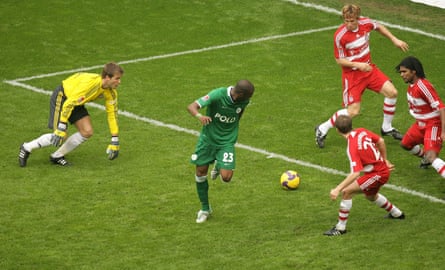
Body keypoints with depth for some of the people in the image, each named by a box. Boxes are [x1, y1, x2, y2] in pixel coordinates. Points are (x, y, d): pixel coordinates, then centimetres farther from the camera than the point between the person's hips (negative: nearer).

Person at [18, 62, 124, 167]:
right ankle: (27, 148, 5)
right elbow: (69, 103, -33)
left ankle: (57, 156, 7)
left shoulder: (111, 92, -13)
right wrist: (61, 128, -33)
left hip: (77, 101, 8)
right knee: (60, 137, -15)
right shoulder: (90, 83, -36)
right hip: (62, 96, -8)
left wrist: (114, 142, -2)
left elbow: (112, 113, -2)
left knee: (87, 132, -7)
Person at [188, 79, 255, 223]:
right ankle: (205, 208, 26)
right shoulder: (218, 95, -27)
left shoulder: (244, 100, -14)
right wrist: (200, 116, -52)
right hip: (208, 137, -1)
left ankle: (219, 166, 25)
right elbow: (192, 106, -32)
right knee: (200, 172, 5)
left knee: (226, 177, -14)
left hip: (227, 141, 1)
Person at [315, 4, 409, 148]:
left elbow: (379, 27, 15)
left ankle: (387, 128, 17)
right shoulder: (340, 35, -24)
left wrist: (395, 40, 13)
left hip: (368, 67, 6)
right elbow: (339, 60, -14)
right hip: (352, 73, -6)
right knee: (353, 111, -12)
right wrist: (358, 65, -27)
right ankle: (322, 129, 6)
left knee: (392, 92, -5)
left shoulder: (366, 23, -10)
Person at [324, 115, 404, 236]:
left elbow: (355, 173, -34)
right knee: (371, 196, 35)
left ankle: (341, 227, -5)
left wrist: (337, 189, -36)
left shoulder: (352, 147, -28)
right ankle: (396, 213, 56)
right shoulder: (361, 131, -6)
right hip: (383, 168, 9)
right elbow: (380, 141, 7)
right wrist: (385, 160, 22)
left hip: (377, 174, -9)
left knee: (347, 192, -12)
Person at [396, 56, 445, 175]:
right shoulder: (411, 85, 0)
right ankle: (426, 158, 49)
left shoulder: (423, 86, -28)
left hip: (434, 124, -10)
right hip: (421, 124, 10)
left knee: (431, 156, -25)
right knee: (405, 143, 25)